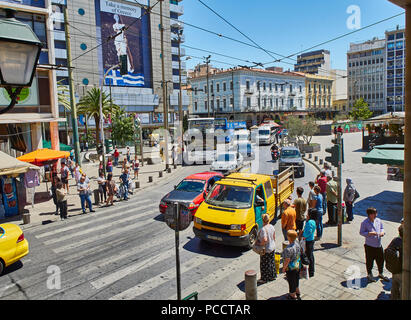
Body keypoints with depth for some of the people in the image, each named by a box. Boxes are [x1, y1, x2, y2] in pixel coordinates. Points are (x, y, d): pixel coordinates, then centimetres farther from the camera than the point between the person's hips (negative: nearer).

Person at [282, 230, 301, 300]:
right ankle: (297, 292, 49)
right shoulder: (297, 242, -13)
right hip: (298, 265, 8)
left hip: (291, 268, -8)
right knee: (296, 279, 28)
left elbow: (287, 260, -28)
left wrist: (284, 268, -12)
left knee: (291, 281, 15)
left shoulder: (288, 249, -36)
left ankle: (293, 295, 35)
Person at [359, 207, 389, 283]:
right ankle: (369, 275, 25)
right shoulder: (364, 223, -13)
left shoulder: (378, 221, 2)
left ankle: (380, 273, 37)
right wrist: (369, 233, -23)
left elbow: (382, 228, 17)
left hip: (379, 245, 5)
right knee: (369, 261, 6)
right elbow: (361, 232, -9)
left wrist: (382, 232, -4)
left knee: (380, 259, 15)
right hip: (369, 245, -5)